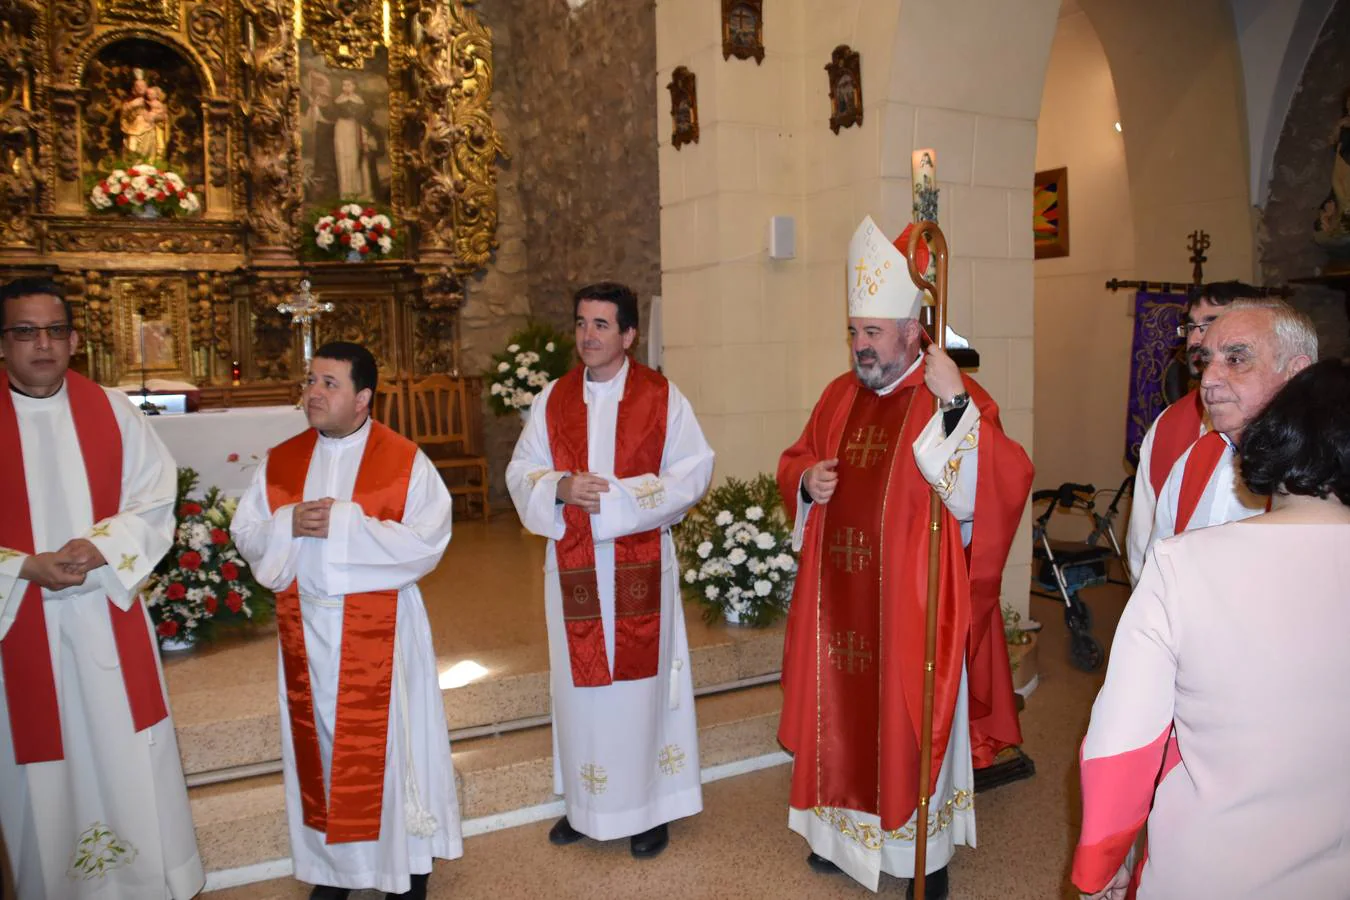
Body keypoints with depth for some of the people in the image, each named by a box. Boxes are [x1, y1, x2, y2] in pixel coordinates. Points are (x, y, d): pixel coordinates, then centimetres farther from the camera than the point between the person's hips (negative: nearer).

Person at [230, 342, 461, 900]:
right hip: (305, 627, 4)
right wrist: (289, 525, -15)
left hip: (380, 628, -4)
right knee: (319, 739, 13)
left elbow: (428, 541, -17)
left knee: (387, 738, 6)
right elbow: (245, 534, 6)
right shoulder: (280, 461, 5)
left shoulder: (405, 461, -9)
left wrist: (343, 524, -22)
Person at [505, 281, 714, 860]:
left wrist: (621, 496, -17)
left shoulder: (662, 397, -2)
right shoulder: (553, 399, 6)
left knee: (641, 678, 5)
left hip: (641, 567, -2)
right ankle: (584, 802, 28)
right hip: (573, 567, 3)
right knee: (579, 683, 10)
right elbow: (521, 472, 7)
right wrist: (561, 487, -15)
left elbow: (694, 470, -6)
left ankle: (650, 804, 22)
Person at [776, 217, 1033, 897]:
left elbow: (993, 489, -26)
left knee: (911, 724, 8)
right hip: (840, 601, 6)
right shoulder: (839, 396, 7)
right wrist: (806, 481, -4)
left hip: (912, 605, -5)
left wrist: (955, 403, -34)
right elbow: (796, 462, 19)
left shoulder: (957, 402, -13)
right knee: (844, 713, 18)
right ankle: (846, 831, 39)